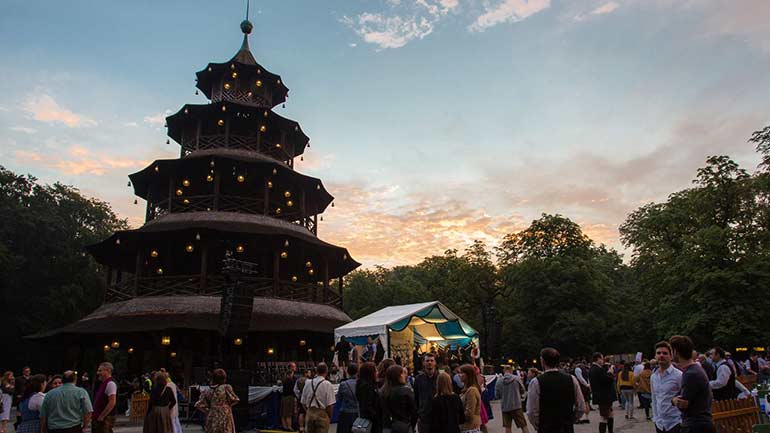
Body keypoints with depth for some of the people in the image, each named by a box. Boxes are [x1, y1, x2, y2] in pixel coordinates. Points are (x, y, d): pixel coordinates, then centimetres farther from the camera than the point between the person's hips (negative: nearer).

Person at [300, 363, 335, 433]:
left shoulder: (308, 383, 3)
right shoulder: (327, 384, -12)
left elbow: (303, 402, 8)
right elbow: (330, 404, -14)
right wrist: (330, 417, 0)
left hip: (309, 413, 5)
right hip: (322, 414, -5)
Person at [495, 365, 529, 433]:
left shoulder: (499, 381, -2)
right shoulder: (517, 378, -6)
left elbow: (497, 396, 4)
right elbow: (523, 391, 5)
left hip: (505, 407, 2)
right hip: (516, 406, -2)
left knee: (507, 427, 9)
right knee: (524, 426, 6)